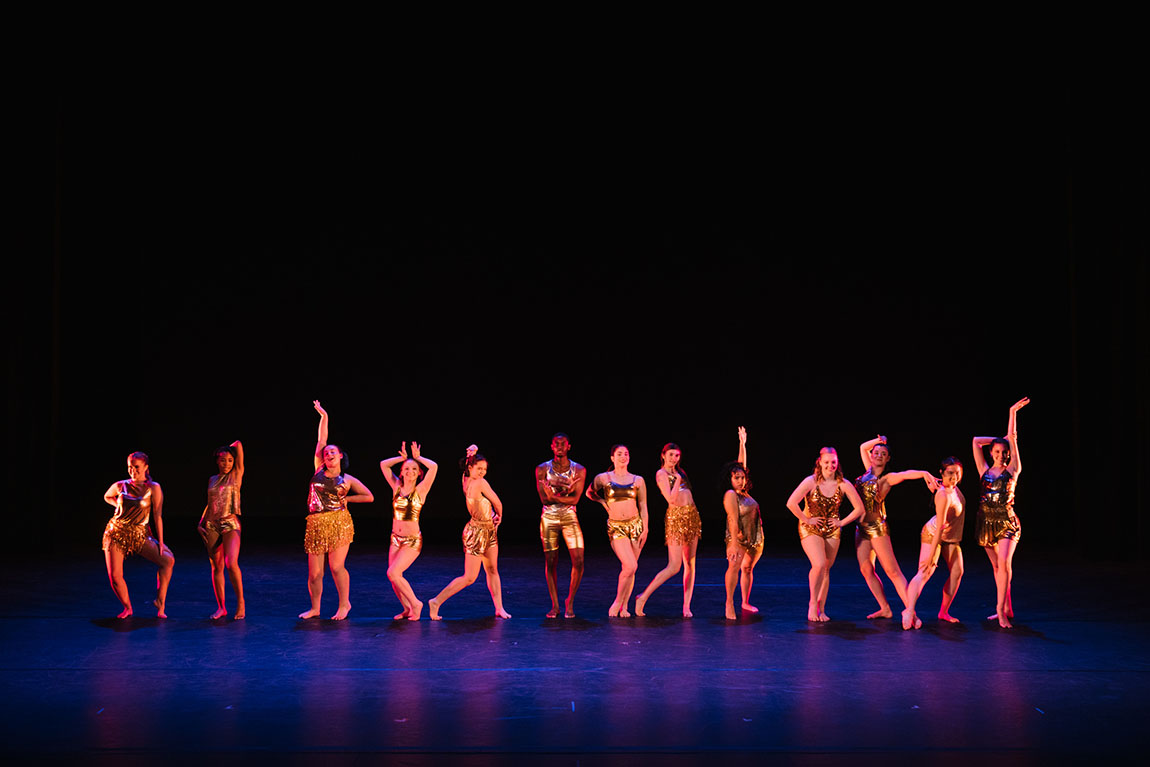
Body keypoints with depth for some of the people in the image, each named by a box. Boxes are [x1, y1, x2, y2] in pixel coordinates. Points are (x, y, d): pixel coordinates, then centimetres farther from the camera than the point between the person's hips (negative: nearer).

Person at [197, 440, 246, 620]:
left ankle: (240, 603, -6)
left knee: (231, 564, -17)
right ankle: (221, 607, 9)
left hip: (230, 524, -4)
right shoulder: (212, 480, 14)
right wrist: (201, 522, 16)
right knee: (216, 567, 4)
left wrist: (229, 449, 20)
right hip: (212, 526, 4)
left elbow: (238, 444, 3)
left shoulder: (236, 475, 3)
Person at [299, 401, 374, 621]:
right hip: (316, 525, 2)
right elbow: (321, 440, 12)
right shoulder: (319, 469, 11)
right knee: (314, 573, 2)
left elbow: (369, 497, 11)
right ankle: (315, 608, 20)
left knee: (336, 567, -10)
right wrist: (323, 417, 13)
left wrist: (345, 498, 7)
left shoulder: (348, 480, 7)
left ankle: (344, 603, 9)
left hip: (339, 523, -2)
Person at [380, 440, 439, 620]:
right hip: (396, 538, 5)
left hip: (413, 541, -5)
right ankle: (407, 609, 21)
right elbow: (383, 464, 9)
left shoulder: (421, 489, -7)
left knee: (393, 573, -17)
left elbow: (433, 466, -19)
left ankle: (415, 604, -1)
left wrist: (418, 457, -4)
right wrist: (403, 457, 6)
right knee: (394, 577, 3)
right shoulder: (397, 487, 5)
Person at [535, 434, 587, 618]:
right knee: (550, 562, 2)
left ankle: (570, 602, 10)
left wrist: (554, 495, -18)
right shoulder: (542, 469, 1)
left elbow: (575, 499, -7)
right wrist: (566, 492, -16)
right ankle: (555, 605, 13)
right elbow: (544, 499, -8)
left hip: (569, 517, 0)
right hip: (549, 518, 0)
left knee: (578, 561, -9)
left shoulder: (579, 470, 1)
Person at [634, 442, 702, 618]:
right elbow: (671, 499, -17)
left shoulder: (678, 471, 16)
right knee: (674, 567, -12)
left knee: (690, 563, 5)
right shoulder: (662, 473, -7)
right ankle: (643, 597, -4)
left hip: (691, 516, 8)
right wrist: (678, 479, -11)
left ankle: (686, 606, 7)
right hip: (676, 517, -8)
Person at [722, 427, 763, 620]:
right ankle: (729, 603, -22)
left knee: (748, 568, 13)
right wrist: (734, 544, -26)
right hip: (738, 537, -8)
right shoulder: (730, 495, -15)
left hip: (754, 538, 8)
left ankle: (745, 602, 24)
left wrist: (743, 444, 13)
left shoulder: (743, 491, 5)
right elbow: (733, 520, -21)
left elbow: (741, 465, 12)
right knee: (734, 565, -23)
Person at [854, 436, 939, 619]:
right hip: (861, 526, 7)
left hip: (877, 526, -7)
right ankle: (885, 609, 11)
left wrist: (924, 473, -44)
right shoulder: (869, 471, 12)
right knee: (866, 570, 4)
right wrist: (878, 440, 8)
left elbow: (907, 473, -25)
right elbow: (862, 447, 25)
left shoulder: (887, 477, -6)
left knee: (892, 571, -10)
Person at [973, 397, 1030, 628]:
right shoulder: (985, 471, 9)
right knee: (996, 566, 8)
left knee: (1004, 564, -18)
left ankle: (1001, 609, -17)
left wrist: (1013, 412, -3)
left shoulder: (1012, 470, 2)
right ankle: (1005, 608, 15)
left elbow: (1013, 438, -2)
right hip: (987, 522, 4)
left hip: (1006, 522, -4)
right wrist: (997, 440, 14)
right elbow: (977, 441, 8)